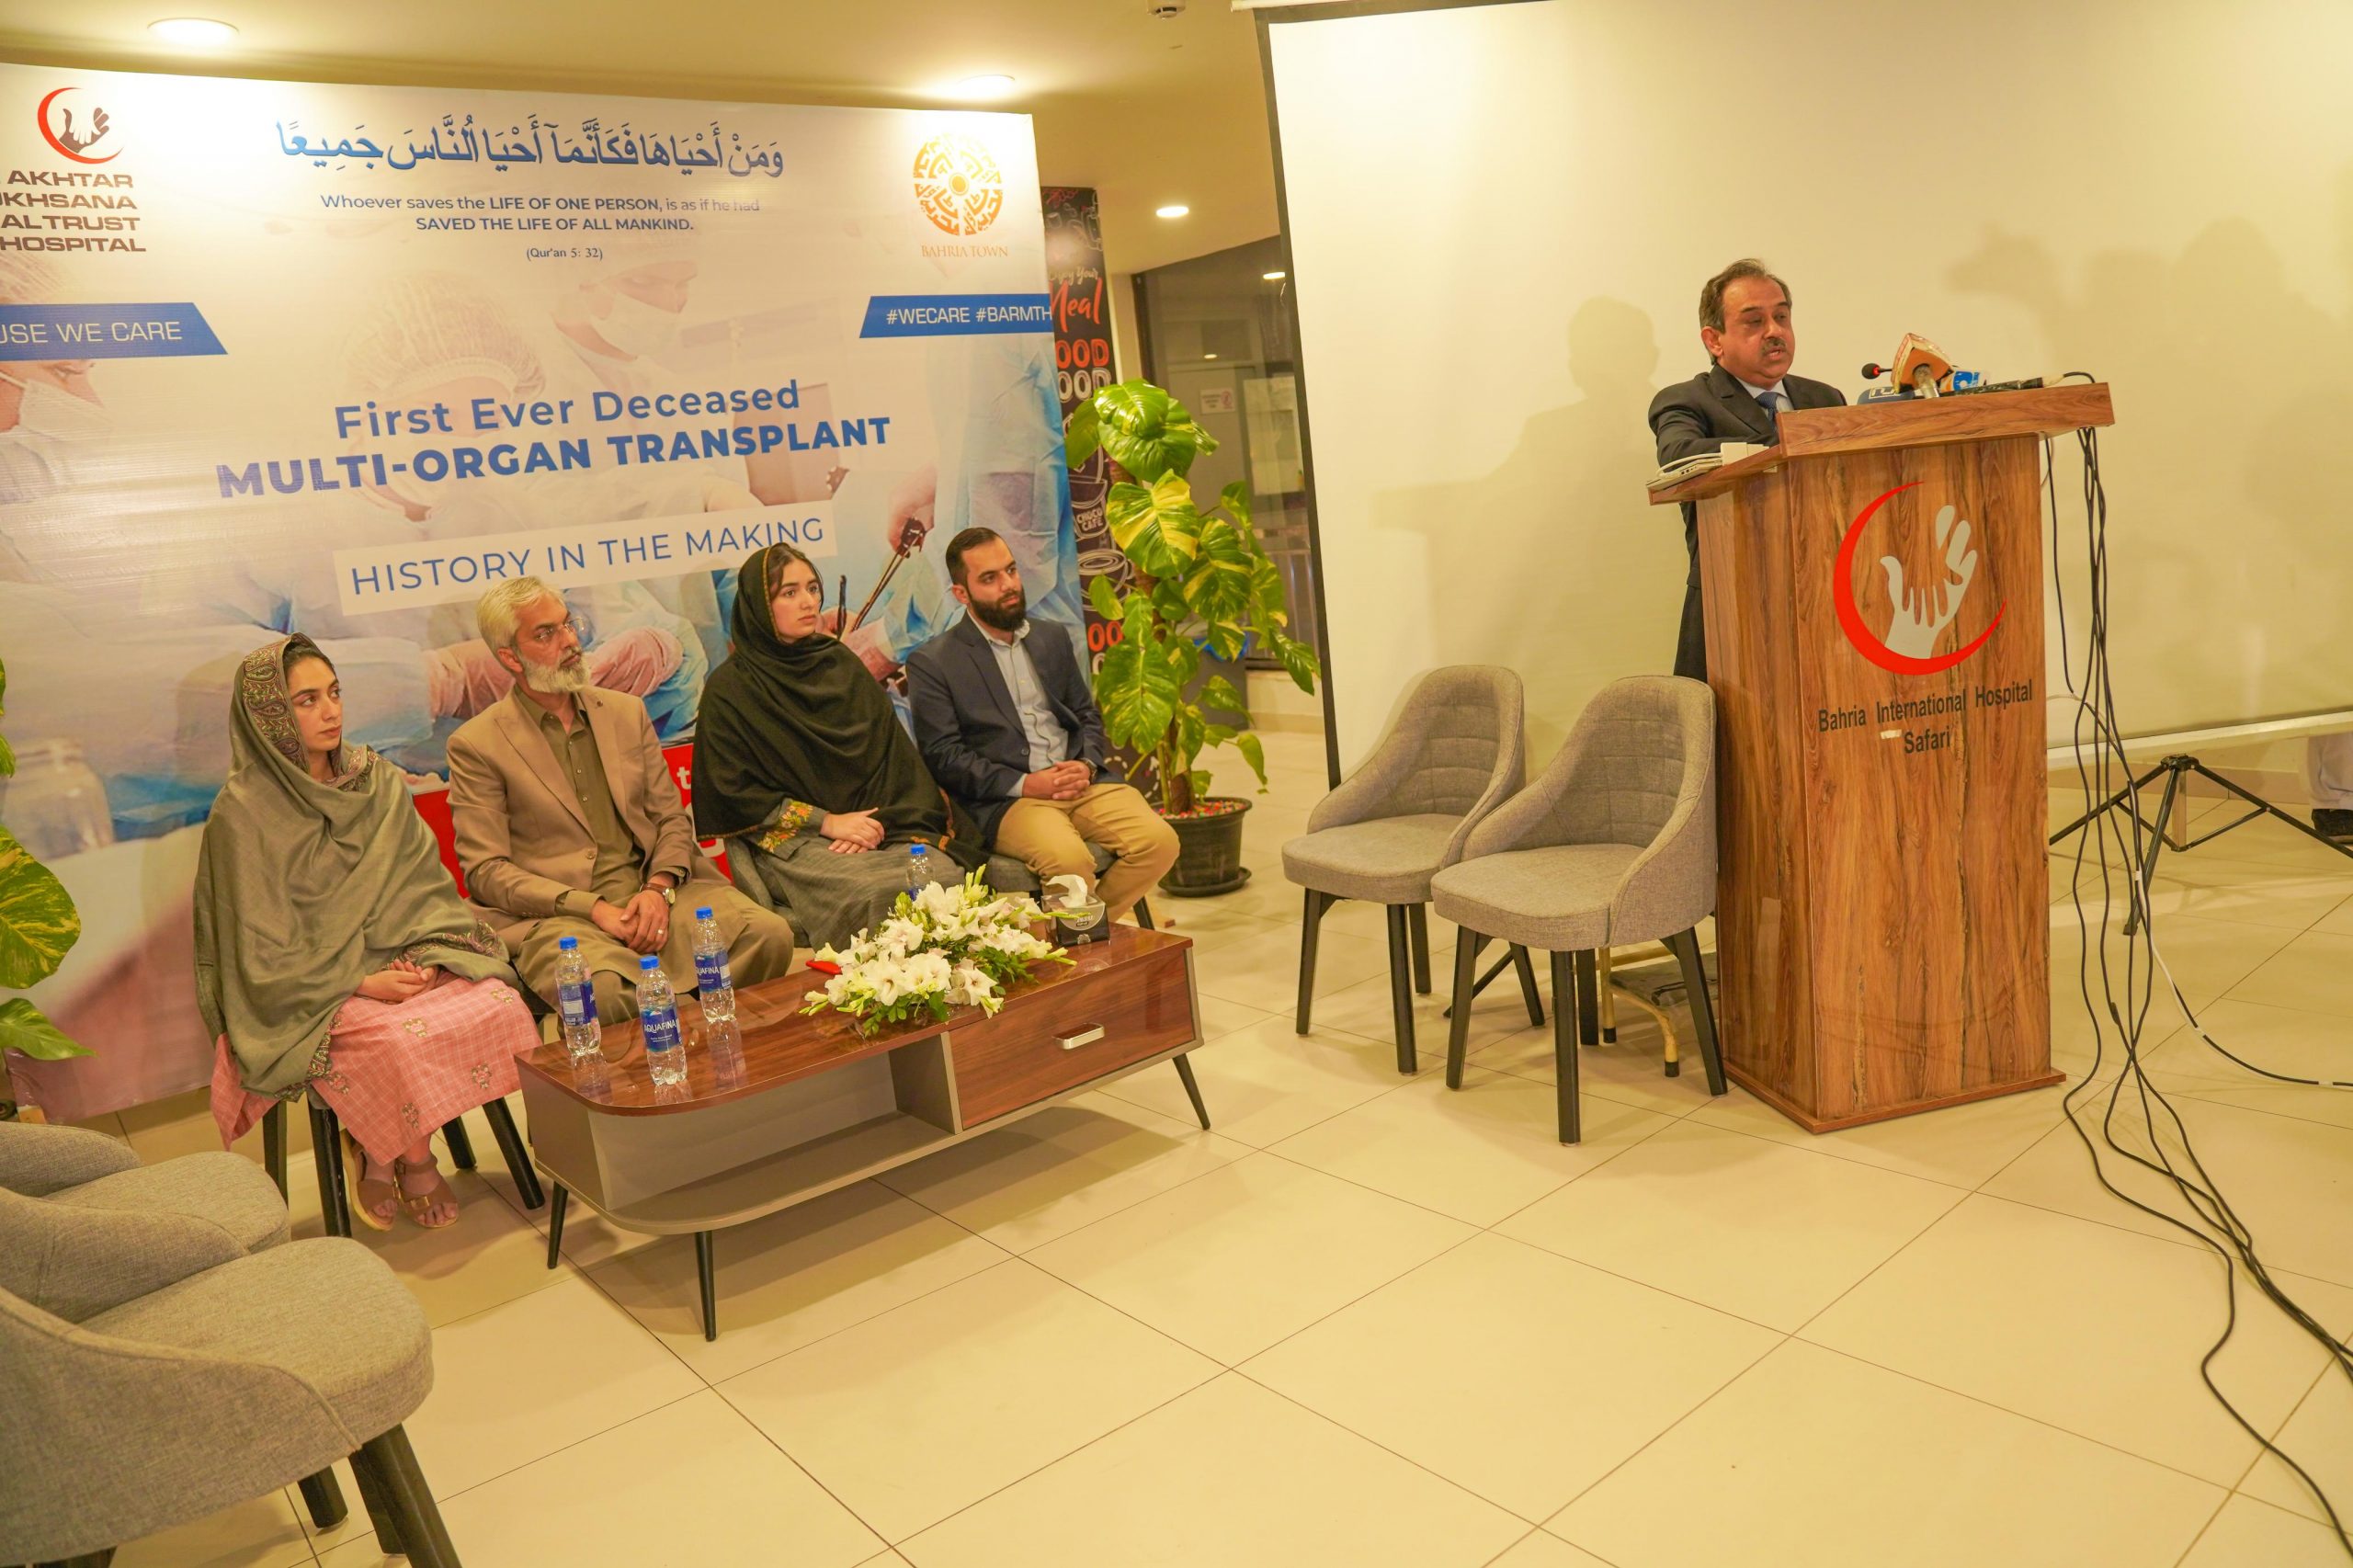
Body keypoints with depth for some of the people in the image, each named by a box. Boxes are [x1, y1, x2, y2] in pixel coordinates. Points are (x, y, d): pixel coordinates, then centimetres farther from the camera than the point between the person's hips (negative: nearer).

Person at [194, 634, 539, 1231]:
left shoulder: (378, 781, 8)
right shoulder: (242, 812, -8)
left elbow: (423, 886, 7)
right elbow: (264, 949, -9)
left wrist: (422, 960, -12)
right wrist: (361, 983, -19)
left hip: (396, 961, 5)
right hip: (307, 992, -5)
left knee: (499, 1002, -23)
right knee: (406, 1039, -33)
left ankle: (380, 1149, -2)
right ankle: (414, 1160, -1)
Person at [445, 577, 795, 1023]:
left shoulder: (627, 712, 17)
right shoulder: (475, 746, 3)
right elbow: (486, 870, -2)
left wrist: (660, 888, -6)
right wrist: (593, 908, -14)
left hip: (653, 890, 4)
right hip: (558, 913, -4)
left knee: (770, 934, -22)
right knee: (599, 987, -39)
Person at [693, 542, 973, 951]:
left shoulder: (842, 664, 15)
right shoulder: (729, 688, 2)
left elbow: (892, 751, 10)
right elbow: (732, 792, -3)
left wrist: (877, 822, -7)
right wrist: (827, 821, -10)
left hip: (871, 823, 4)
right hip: (791, 840, -4)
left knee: (946, 875, -26)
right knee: (876, 892, -34)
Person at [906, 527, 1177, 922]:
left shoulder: (1053, 637, 19)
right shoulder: (932, 663, 2)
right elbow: (942, 755, -5)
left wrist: (1087, 765, -1)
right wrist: (1023, 785, -14)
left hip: (1081, 783, 6)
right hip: (1005, 800, -5)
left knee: (1159, 841, -20)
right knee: (1069, 859, -35)